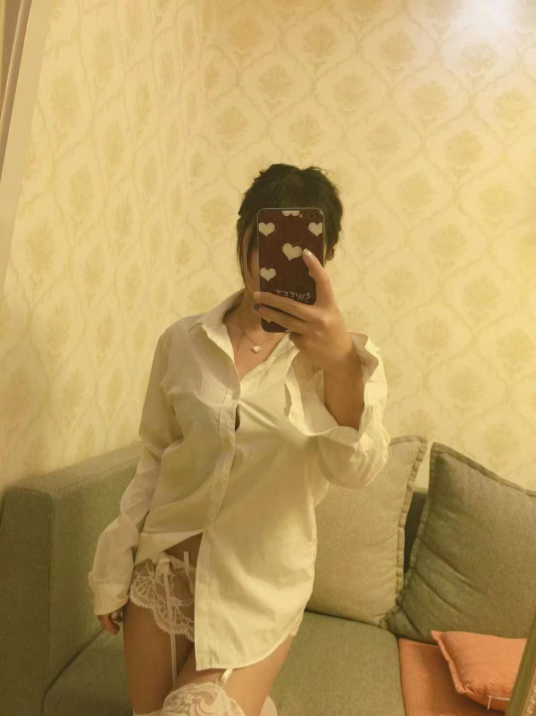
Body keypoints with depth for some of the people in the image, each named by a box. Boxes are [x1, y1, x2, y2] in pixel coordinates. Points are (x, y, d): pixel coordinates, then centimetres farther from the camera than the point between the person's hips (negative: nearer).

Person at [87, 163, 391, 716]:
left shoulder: (343, 355, -9)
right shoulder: (183, 341, -3)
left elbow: (355, 471, -24)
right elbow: (153, 460, 5)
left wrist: (340, 362, -42)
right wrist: (115, 569, 7)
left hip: (262, 585, -2)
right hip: (164, 565, 3)